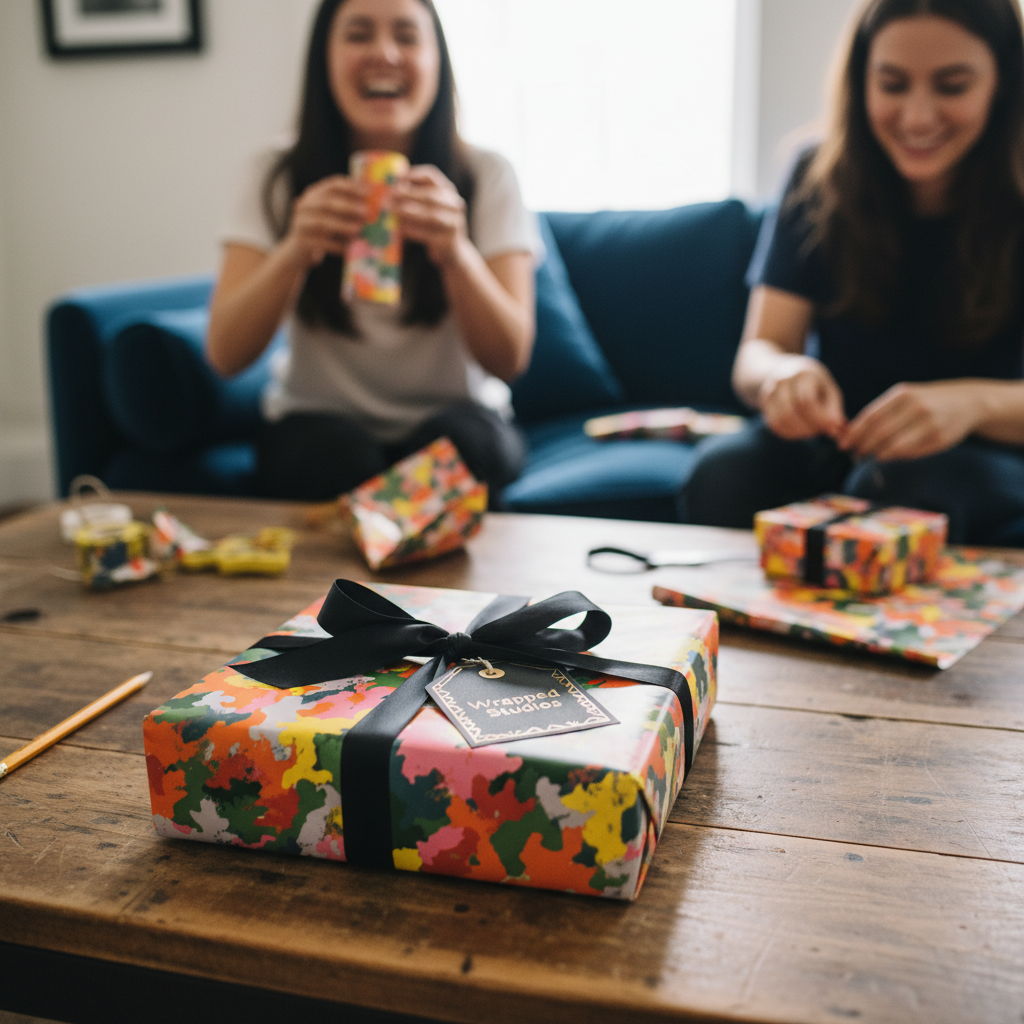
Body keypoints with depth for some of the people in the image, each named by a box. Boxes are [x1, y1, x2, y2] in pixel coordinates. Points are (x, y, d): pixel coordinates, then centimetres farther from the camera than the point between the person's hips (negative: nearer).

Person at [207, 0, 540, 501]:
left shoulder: (486, 177, -5)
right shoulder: (278, 177, -3)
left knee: (464, 441, -32)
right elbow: (225, 356, -14)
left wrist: (456, 253, -34)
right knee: (337, 454, -32)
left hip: (452, 417, 0)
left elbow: (509, 360, -15)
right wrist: (295, 251, -32)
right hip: (319, 422, 0)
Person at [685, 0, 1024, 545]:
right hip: (837, 444, 2)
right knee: (722, 470, -29)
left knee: (904, 485, -35)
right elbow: (755, 355, -10)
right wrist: (783, 374, -34)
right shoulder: (822, 179, -4)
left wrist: (974, 402, -40)